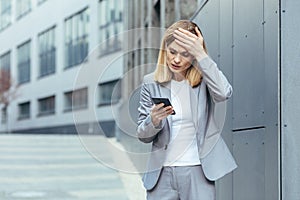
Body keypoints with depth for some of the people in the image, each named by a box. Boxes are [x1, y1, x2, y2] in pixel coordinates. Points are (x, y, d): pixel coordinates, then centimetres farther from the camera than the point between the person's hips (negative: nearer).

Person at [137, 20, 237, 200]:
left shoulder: (205, 78, 0)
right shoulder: (151, 83, 4)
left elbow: (224, 93, -25)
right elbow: (143, 136, 6)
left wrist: (200, 54, -23)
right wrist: (154, 120, -17)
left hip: (197, 171, -2)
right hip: (162, 172, 2)